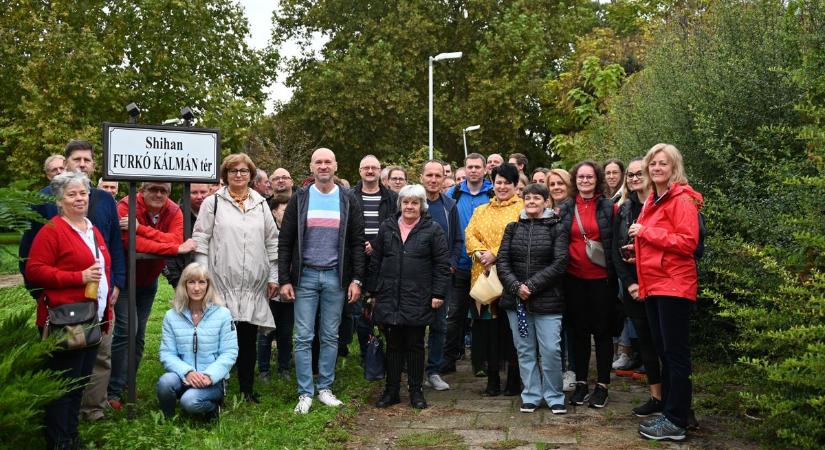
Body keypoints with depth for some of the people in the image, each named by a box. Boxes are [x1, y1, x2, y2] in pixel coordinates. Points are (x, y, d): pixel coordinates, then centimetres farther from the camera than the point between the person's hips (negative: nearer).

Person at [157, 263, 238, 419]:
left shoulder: (223, 314, -3)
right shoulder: (171, 316, 3)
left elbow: (230, 353, -5)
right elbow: (167, 353, -2)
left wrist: (209, 375, -20)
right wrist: (187, 372, -21)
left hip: (212, 380, -2)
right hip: (183, 376, 2)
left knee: (190, 401, -31)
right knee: (165, 382, -31)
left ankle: (213, 407, 4)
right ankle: (168, 422, -2)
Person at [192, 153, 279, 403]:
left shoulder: (260, 204, 13)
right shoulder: (213, 202, 4)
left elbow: (272, 242, 14)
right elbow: (200, 239, 0)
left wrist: (273, 277, 10)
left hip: (253, 284, 3)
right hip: (222, 283, -3)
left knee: (249, 338, 7)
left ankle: (247, 389, 18)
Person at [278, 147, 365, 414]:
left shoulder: (348, 200, 4)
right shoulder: (300, 199, 2)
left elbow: (357, 242, 3)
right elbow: (285, 242, 2)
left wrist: (356, 279, -4)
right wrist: (284, 280, -4)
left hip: (336, 277, 1)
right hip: (305, 276, 0)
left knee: (331, 337, 8)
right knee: (303, 337, 0)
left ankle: (325, 388, 20)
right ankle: (305, 393, 9)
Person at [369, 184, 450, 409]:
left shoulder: (432, 230, 1)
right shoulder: (386, 228, 10)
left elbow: (442, 264, -1)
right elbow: (375, 261, 13)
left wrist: (438, 293, -6)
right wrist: (372, 290, 10)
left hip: (418, 298, -2)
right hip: (389, 297, 2)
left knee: (415, 345, 6)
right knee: (393, 345, 8)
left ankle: (416, 391, 17)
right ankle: (391, 390, 18)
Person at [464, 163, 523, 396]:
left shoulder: (522, 209, 2)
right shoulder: (481, 210, 19)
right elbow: (470, 234, 8)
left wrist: (496, 254, -17)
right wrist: (480, 252, -10)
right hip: (484, 274, 4)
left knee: (511, 327, 0)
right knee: (488, 326, 5)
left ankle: (513, 378, 12)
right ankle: (492, 377, 16)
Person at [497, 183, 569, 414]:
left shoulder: (557, 228, 0)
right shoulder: (513, 228, 10)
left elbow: (560, 263, -9)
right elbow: (502, 260, 4)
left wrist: (532, 285, -14)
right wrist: (516, 286, -11)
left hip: (547, 299, -3)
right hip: (516, 299, 3)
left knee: (551, 350, -4)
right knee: (525, 350, 9)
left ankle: (554, 396, 14)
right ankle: (531, 395, 20)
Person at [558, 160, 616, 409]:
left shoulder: (607, 207, 1)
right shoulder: (565, 209, 7)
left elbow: (615, 241, 0)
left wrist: (613, 271, -10)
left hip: (601, 277, -2)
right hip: (574, 278, 2)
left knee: (602, 330, 4)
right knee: (579, 330, 10)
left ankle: (602, 385, 13)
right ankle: (581, 382, 19)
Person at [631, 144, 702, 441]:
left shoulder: (682, 200, -10)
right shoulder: (653, 201, 17)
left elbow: (688, 241, -21)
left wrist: (645, 232, -17)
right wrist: (640, 249, 12)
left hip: (674, 286, -9)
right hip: (654, 285, 9)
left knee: (675, 353, -4)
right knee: (663, 351, 14)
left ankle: (676, 422, 3)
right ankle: (669, 412, 23)